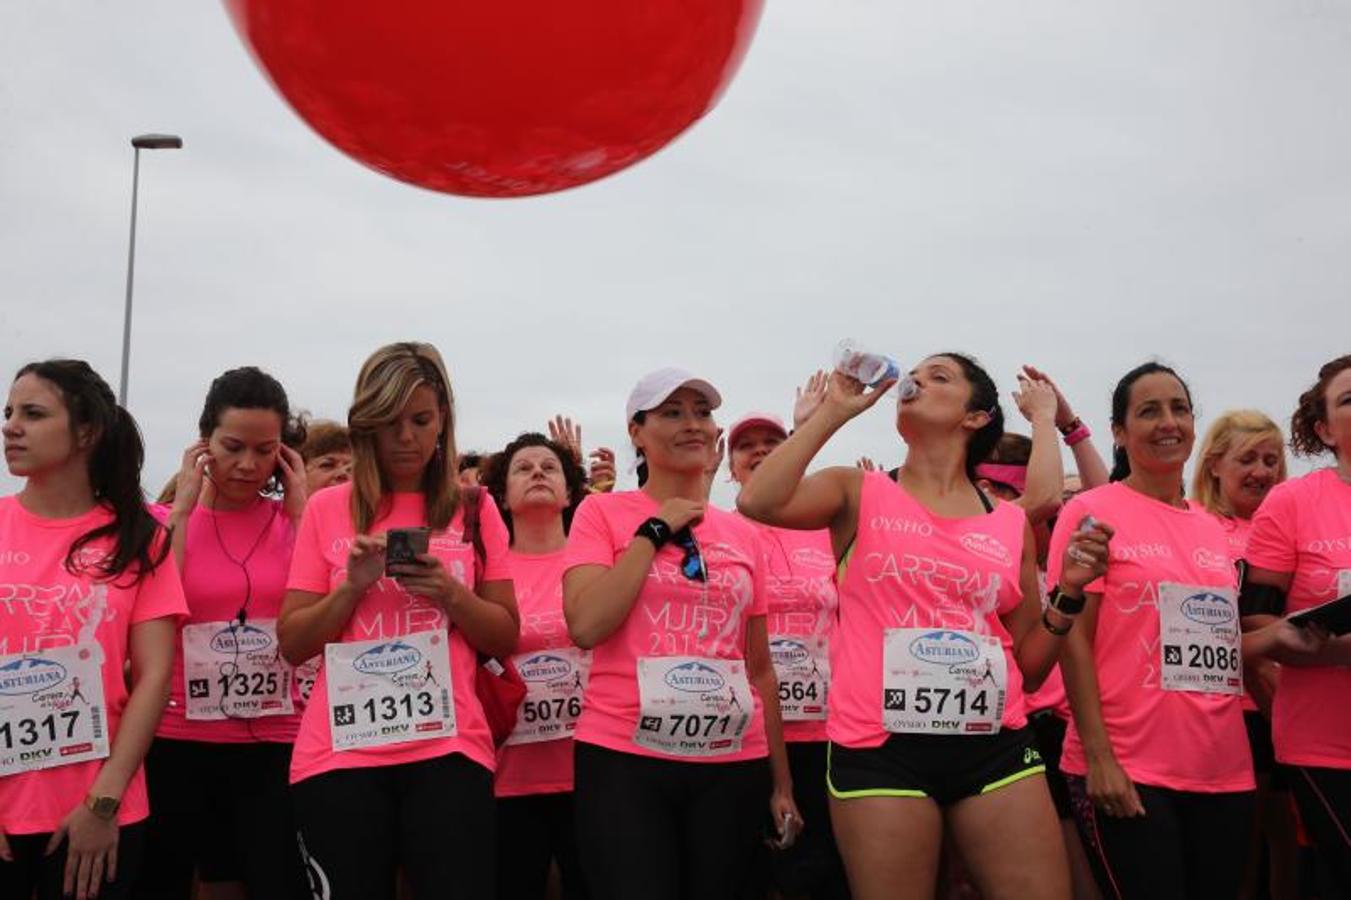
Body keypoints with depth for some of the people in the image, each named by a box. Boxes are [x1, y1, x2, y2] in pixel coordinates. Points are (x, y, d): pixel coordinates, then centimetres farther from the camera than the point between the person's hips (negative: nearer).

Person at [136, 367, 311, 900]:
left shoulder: (296, 518, 5)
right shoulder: (166, 519, 3)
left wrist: (299, 508, -7)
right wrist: (184, 506, -10)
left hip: (274, 746, 0)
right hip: (176, 744, 0)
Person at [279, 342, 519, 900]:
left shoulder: (474, 511, 7)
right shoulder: (327, 509, 6)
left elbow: (506, 637, 8)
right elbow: (292, 643, 5)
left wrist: (449, 594, -8)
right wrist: (352, 586, -10)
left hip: (449, 747, 0)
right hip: (340, 750, 0)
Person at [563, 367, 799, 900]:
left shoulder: (742, 534, 11)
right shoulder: (603, 512, 1)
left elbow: (760, 666, 15)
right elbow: (586, 626, -13)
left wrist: (781, 781, 15)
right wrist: (654, 530, -8)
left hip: (732, 766, 4)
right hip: (625, 759, -3)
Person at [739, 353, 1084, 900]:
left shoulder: (1012, 525, 11)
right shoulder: (860, 496, 5)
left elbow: (1028, 667, 14)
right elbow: (758, 502, -15)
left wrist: (1068, 596, -2)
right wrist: (834, 410, -8)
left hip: (995, 747, 3)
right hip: (881, 749, -2)